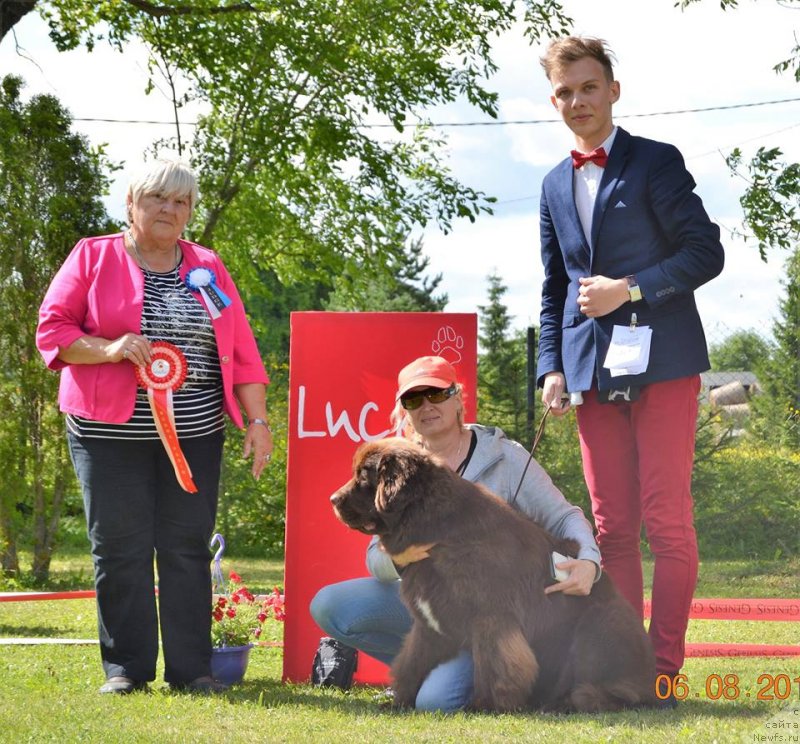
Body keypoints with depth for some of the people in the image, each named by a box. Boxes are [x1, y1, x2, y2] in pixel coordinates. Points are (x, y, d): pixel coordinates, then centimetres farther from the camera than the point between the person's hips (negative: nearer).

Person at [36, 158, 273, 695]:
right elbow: (52, 330, -1)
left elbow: (241, 351, 10)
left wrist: (257, 420, 3)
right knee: (121, 548, -1)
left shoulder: (208, 268, 13)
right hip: (111, 434, -2)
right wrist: (109, 348, -16)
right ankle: (125, 667, 7)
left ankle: (191, 667, 6)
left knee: (187, 548, 1)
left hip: (194, 434, 2)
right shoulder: (93, 258, 5)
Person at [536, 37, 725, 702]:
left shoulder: (656, 162, 1)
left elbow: (706, 251, -5)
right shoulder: (556, 185, 18)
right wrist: (552, 365, 9)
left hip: (659, 363, -5)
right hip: (592, 368, 5)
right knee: (612, 527, 3)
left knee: (667, 522, -8)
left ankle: (663, 670, -5)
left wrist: (630, 289, -13)